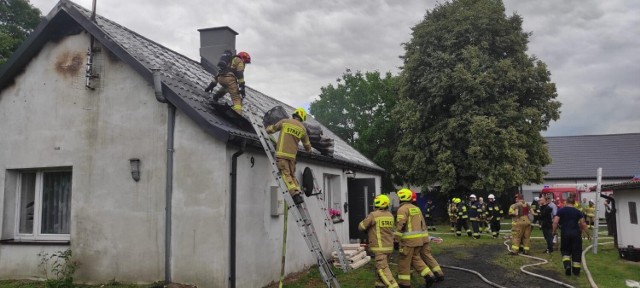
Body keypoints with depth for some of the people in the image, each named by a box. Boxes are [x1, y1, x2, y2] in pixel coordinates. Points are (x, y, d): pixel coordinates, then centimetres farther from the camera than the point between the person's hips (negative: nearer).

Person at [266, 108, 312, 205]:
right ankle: (298, 193, 1)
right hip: (292, 155, 4)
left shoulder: (285, 121, 4)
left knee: (286, 174, -7)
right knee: (292, 175, 15)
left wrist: (267, 129, 37)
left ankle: (295, 194, -20)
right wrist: (309, 150, 48)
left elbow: (271, 129, 13)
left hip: (282, 153, -3)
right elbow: (306, 143, 26)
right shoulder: (302, 128, 13)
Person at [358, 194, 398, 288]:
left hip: (380, 247, -7)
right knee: (379, 266, 18)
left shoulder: (374, 215, -14)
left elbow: (361, 227, -7)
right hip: (389, 246, 8)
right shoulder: (390, 215, 8)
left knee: (383, 268, -7)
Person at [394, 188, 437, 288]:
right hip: (420, 238, 8)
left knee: (404, 261, 2)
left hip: (409, 239, -8)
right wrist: (424, 238, 25)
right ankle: (429, 276, 9)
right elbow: (423, 224, 19)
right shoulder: (416, 208, 16)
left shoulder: (403, 209, -9)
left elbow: (400, 226, -17)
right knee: (416, 258, 19)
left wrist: (397, 239, -13)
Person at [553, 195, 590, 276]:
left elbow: (555, 222, -7)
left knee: (565, 250, 14)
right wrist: (588, 234, 12)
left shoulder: (561, 211, 2)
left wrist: (554, 231, 4)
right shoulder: (578, 212, 5)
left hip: (565, 233, -1)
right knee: (576, 252, 10)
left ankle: (567, 265, -9)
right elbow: (583, 224, 3)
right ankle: (576, 270, 13)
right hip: (576, 233, 1)